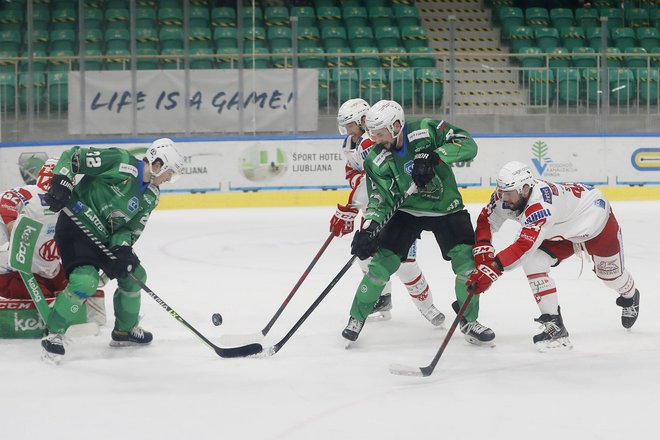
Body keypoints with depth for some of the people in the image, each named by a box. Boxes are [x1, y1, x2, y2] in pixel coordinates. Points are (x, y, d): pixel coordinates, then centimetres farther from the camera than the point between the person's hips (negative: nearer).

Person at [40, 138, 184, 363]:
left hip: (104, 237, 9)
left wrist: (122, 247, -16)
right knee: (85, 281, -26)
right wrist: (61, 183, -26)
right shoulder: (120, 161, -17)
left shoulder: (151, 196, 7)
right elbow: (74, 156, -15)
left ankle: (124, 330, 35)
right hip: (75, 226, -9)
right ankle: (53, 334, -14)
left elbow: (132, 228, 4)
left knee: (134, 275, 16)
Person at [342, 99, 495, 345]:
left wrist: (433, 156, -37)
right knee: (382, 262, -11)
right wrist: (368, 229, -30)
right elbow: (380, 200, -13)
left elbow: (468, 145, -23)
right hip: (406, 211, 1)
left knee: (467, 259, -13)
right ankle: (357, 318, 7)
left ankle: (469, 322, 6)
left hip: (446, 209, -1)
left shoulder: (428, 130, -18)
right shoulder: (376, 161, -11)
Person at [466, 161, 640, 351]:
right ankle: (554, 326, -10)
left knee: (610, 272, 15)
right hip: (562, 231, 7)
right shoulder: (505, 196, -24)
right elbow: (486, 220, -11)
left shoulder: (541, 205, -45)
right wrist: (482, 250, -28)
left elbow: (523, 246, -49)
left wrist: (491, 270, -54)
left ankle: (630, 296, 53)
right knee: (532, 263, -16)